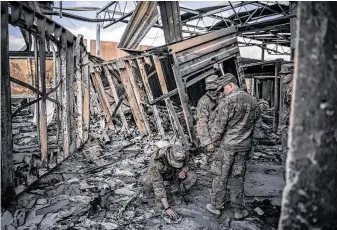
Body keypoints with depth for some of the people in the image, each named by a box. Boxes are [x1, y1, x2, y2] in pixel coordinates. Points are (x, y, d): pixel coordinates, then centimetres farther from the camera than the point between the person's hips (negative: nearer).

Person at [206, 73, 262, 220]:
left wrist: (213, 140, 0)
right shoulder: (253, 101, 3)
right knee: (238, 178, 15)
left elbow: (218, 125, -16)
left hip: (227, 145, -5)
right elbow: (257, 123, 11)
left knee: (221, 176, 11)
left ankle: (216, 206, 25)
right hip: (245, 145, 5)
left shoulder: (227, 101, -17)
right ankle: (238, 211, 24)